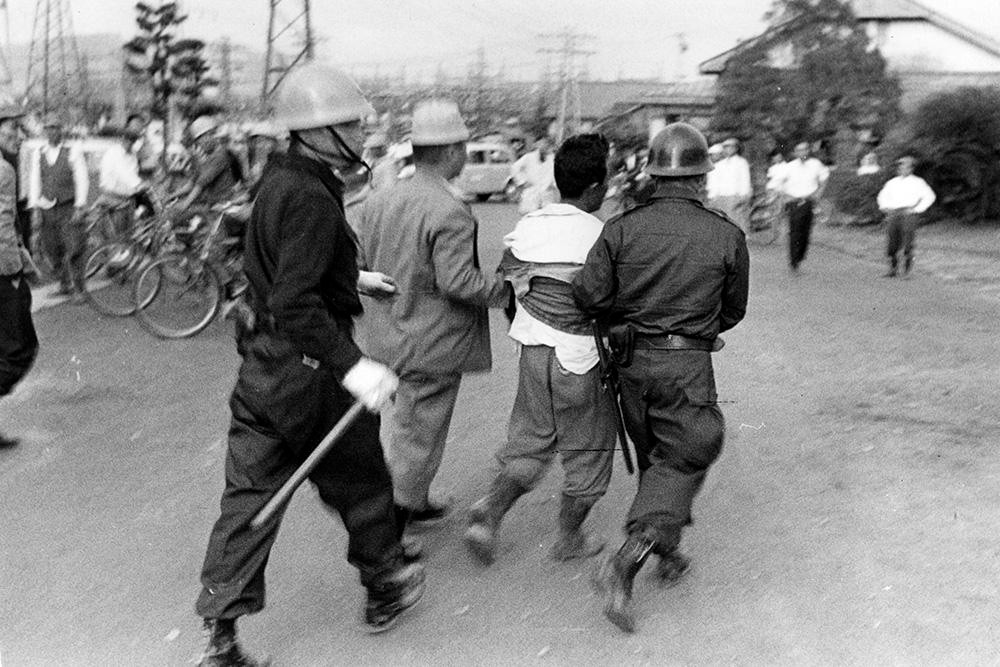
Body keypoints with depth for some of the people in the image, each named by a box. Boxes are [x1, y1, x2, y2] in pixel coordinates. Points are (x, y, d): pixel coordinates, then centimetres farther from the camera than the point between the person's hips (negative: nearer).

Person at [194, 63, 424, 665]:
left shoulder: (278, 180, 9)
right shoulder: (313, 198, -22)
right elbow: (295, 303, -32)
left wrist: (353, 279, 36)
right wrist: (352, 365, -39)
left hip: (261, 362, 9)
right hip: (310, 371, -9)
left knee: (250, 495, 11)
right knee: (361, 481, 14)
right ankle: (386, 588, 37)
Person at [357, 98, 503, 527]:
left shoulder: (377, 200, 2)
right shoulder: (451, 213, -23)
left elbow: (362, 264, 7)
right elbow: (456, 280, -27)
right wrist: (501, 286, -12)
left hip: (387, 340, 8)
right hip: (433, 346, -8)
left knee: (406, 424, 24)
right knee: (421, 436, 9)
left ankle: (415, 504, 38)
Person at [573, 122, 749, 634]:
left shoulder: (621, 228, -5)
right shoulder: (726, 236, -5)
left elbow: (588, 294, -10)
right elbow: (733, 312, 5)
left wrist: (628, 317, 9)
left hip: (631, 361, 3)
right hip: (687, 365, -3)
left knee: (654, 459, 20)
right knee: (683, 461, 4)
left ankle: (667, 553, 34)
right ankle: (625, 564, -10)